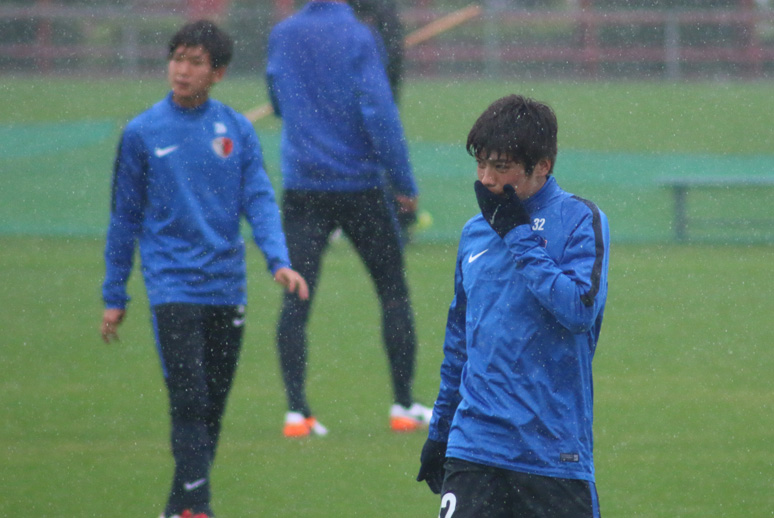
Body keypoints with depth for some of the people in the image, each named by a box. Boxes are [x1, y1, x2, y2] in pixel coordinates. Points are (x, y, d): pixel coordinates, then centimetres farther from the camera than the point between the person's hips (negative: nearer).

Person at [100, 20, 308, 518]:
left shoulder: (238, 131, 5)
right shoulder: (142, 134, 1)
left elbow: (259, 200, 1)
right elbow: (125, 217, 8)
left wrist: (279, 259, -17)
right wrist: (114, 296, 10)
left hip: (227, 288, 3)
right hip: (173, 286, -3)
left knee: (214, 405, 7)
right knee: (190, 399, -14)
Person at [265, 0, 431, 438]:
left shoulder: (281, 36, 3)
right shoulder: (357, 37, -10)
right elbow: (379, 111, -15)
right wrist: (404, 183, -9)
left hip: (301, 185, 3)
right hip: (359, 184, -3)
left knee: (296, 298, 1)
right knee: (393, 290, 10)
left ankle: (297, 411, -8)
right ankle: (404, 406, 12)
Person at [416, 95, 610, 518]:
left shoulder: (579, 221, -4)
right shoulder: (475, 233, 12)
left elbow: (580, 310, -20)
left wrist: (519, 234, -14)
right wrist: (438, 431, 23)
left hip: (555, 451, -4)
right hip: (474, 447, 4)